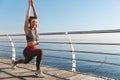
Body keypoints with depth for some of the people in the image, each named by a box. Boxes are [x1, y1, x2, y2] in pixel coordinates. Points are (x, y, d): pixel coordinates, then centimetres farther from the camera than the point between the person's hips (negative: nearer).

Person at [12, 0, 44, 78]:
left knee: (26, 62, 31)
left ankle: (15, 62, 63)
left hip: (34, 50, 7)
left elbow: (36, 17, -1)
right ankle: (38, 71, -19)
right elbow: (27, 17, -16)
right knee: (40, 51, -35)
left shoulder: (36, 29, 4)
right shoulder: (27, 29, -10)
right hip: (28, 51, -7)